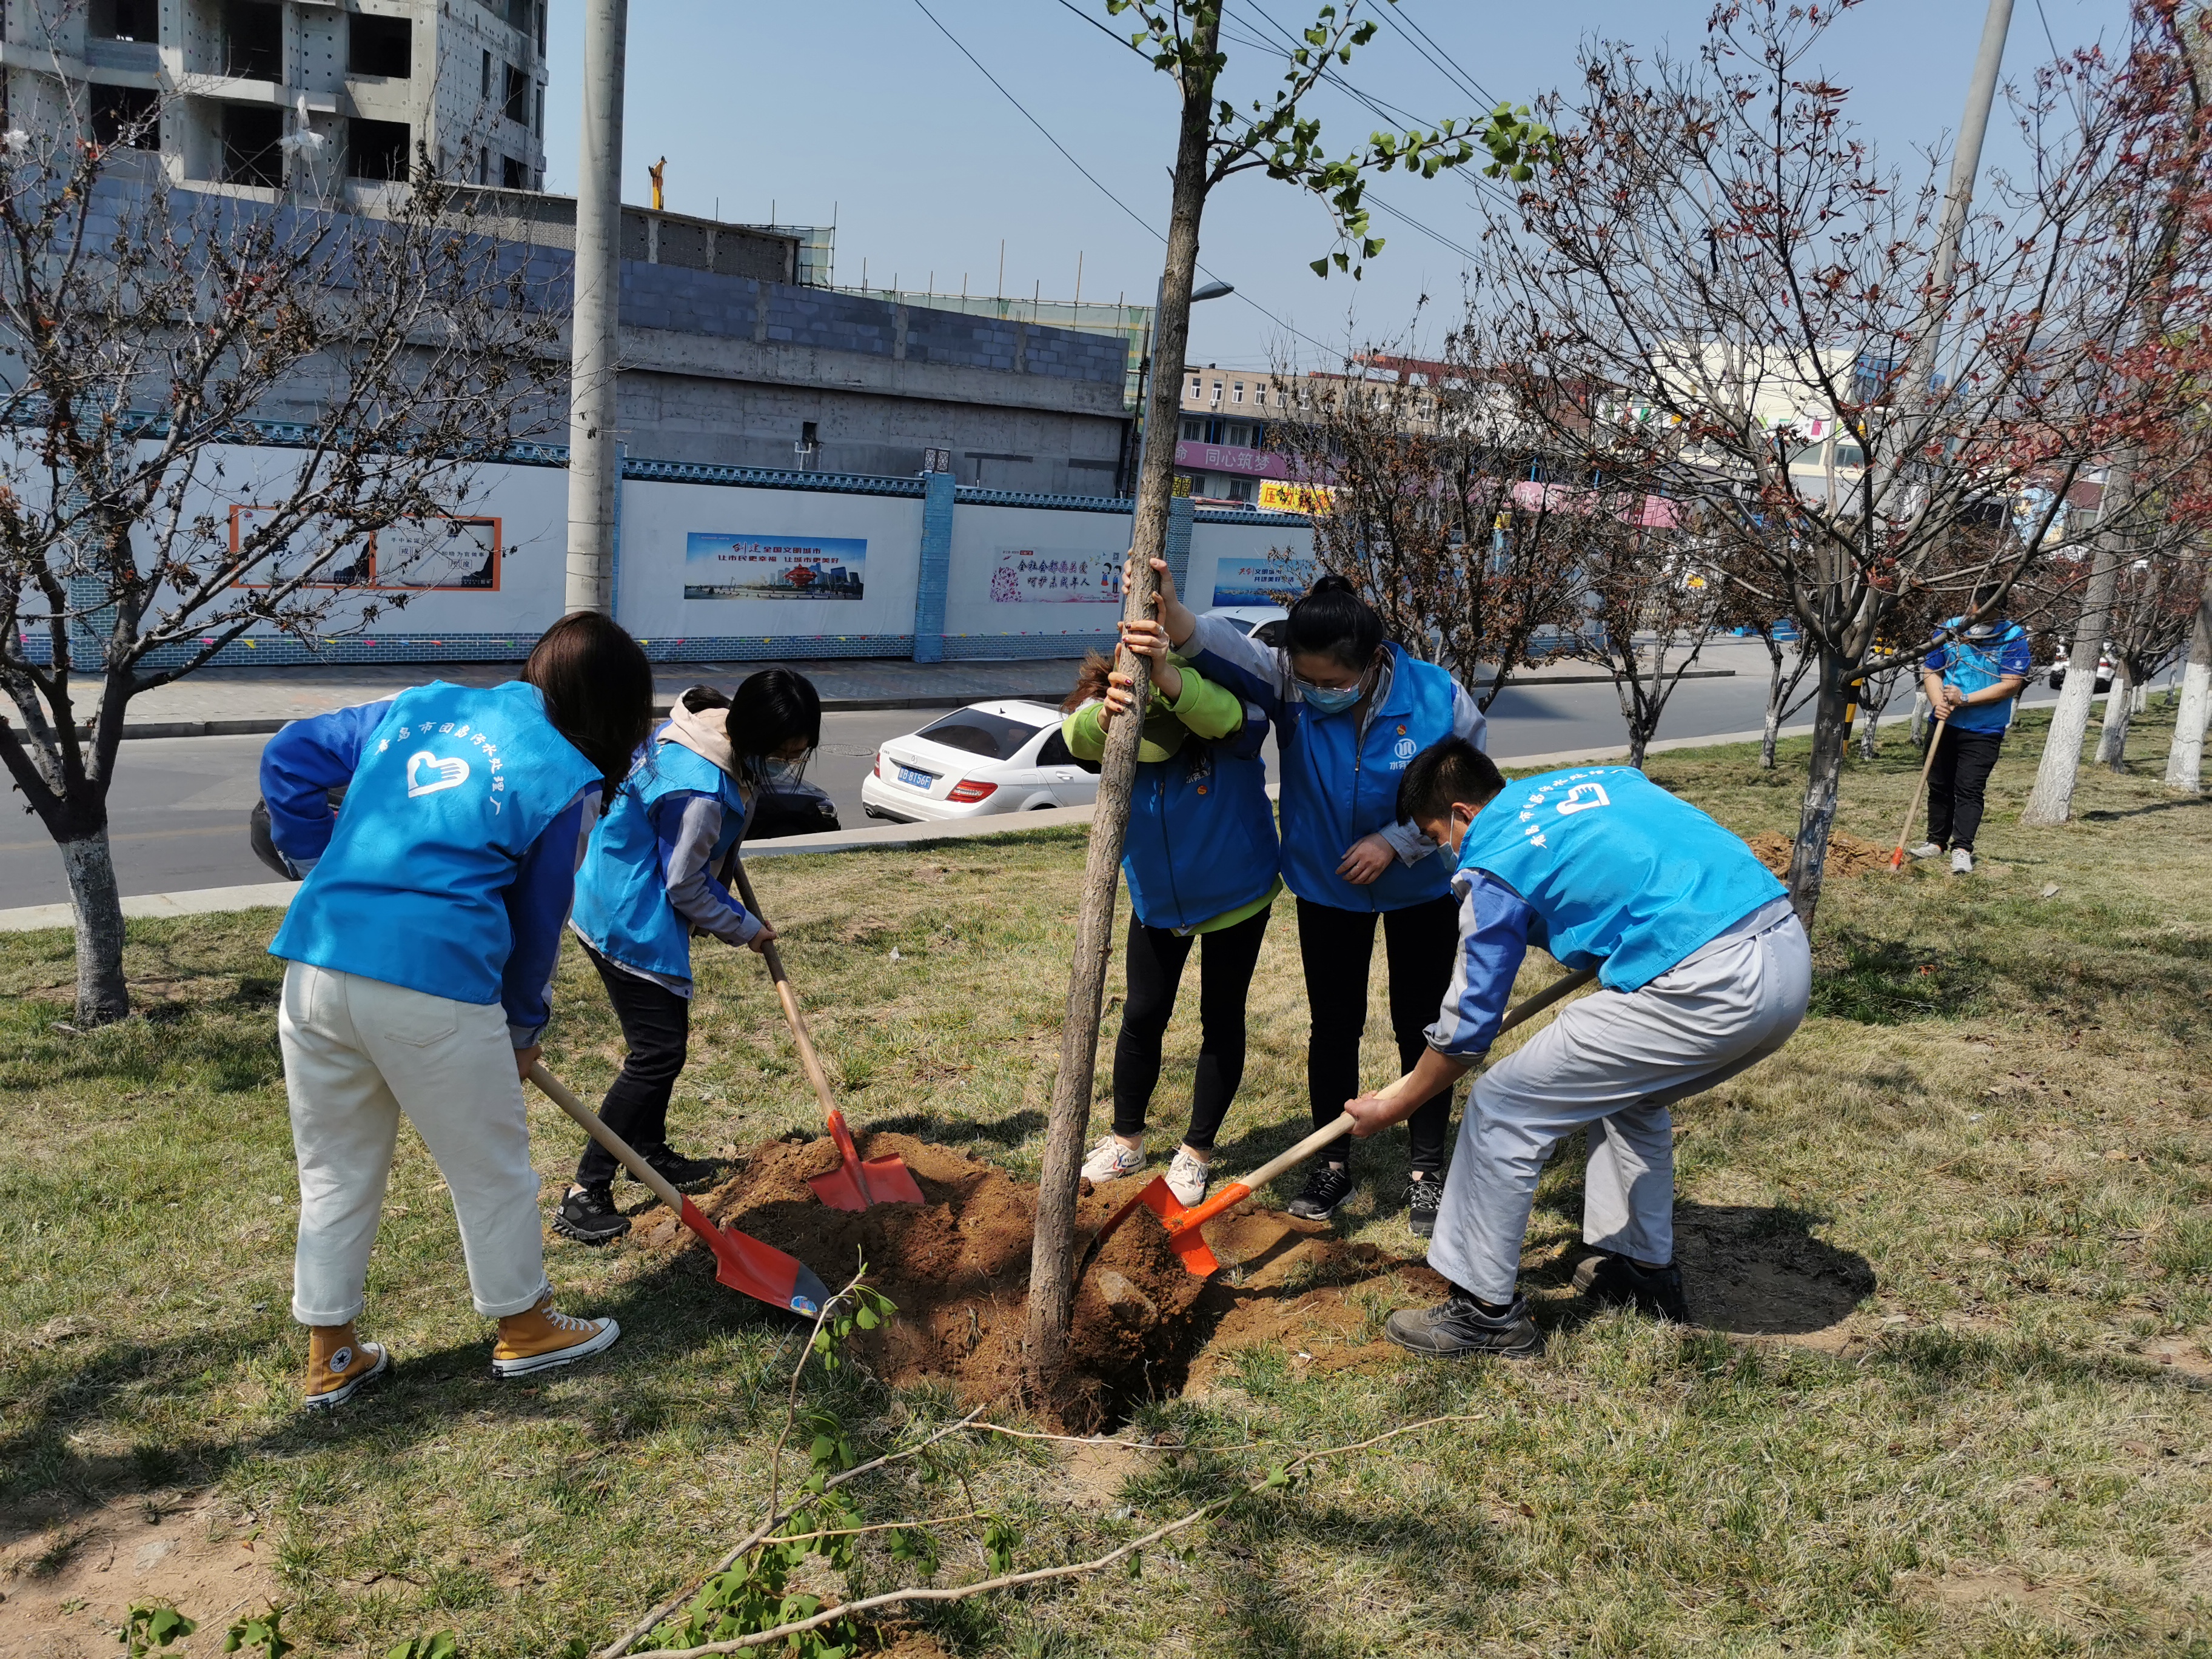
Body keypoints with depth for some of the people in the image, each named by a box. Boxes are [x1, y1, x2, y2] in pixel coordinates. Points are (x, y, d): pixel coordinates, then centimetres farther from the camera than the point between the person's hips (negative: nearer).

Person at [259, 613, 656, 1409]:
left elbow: (289, 755, 18)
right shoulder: (568, 776, -1)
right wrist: (524, 1028, 20)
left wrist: (319, 864, 23)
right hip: (434, 984, -6)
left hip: (314, 962, 6)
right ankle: (525, 1329, 34)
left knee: (335, 1171, 20)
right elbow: (537, 921, 6)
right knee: (491, 1169, 16)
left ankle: (330, 1358, 32)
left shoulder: (423, 705, 15)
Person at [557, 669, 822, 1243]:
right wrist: (745, 929, -6)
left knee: (665, 1039, 21)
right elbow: (685, 886, -20)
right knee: (659, 1053, -8)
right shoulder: (700, 791, -31)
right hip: (630, 924, -10)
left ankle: (651, 1151, 38)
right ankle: (585, 1194, -3)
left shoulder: (705, 731, -3)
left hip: (619, 908, 10)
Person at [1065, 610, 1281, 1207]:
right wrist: (1102, 716, -67)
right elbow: (1080, 737, -42)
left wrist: (1168, 676, -73)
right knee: (1142, 1016, 9)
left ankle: (1197, 1150, 27)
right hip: (1158, 900, 3)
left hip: (1237, 895, -3)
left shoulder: (1230, 715, -28)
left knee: (1221, 1020, 10)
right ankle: (1126, 1140, 29)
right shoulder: (1115, 721, -19)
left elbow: (1219, 713, -53)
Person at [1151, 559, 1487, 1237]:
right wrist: (1172, 613, -64)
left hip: (1421, 889, -1)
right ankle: (1334, 1163, 29)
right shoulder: (1286, 680, -23)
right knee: (1333, 1026, 11)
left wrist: (1395, 842, -23)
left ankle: (1427, 1172, 25)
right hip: (1325, 886, 2)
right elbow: (1224, 646, -43)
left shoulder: (1440, 699, -25)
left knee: (1421, 1027, 9)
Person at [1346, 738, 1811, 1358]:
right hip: (1790, 952, 9)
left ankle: (1486, 1311, 14)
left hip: (1706, 991, -9)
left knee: (1502, 1108, 4)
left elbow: (1469, 1026, 6)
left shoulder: (1492, 863, 1)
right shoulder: (1603, 779, 21)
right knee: (1626, 1091, 32)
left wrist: (1394, 1104, 20)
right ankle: (1645, 1269, 40)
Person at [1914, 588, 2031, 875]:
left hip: (1984, 732, -4)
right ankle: (1936, 842, 25)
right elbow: (1931, 671, 5)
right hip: (1944, 724, 4)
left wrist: (1965, 699, -19)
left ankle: (1962, 849, -10)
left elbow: (2011, 684, -14)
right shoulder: (1951, 629, 2)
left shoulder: (2014, 636, -9)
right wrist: (1938, 704, -12)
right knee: (1939, 786, 13)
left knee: (1969, 789, -10)